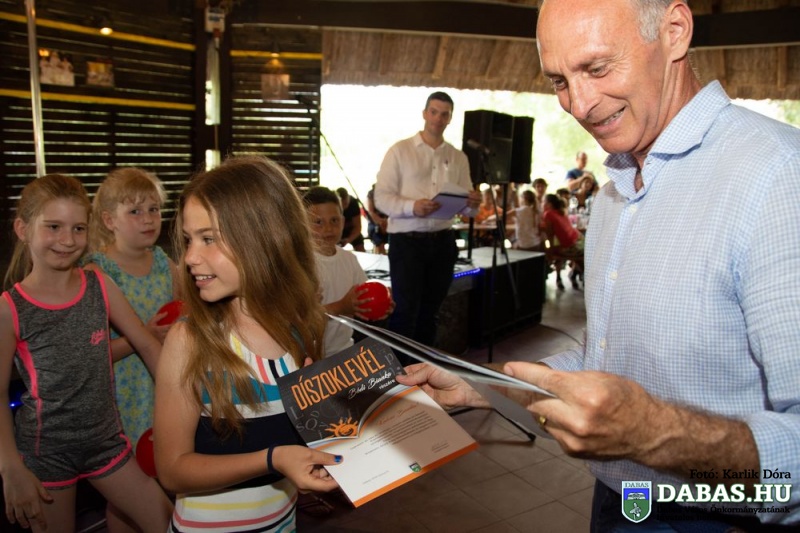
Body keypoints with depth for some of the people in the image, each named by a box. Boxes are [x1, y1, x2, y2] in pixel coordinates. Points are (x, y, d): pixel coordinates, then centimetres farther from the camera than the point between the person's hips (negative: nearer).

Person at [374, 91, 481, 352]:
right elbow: (381, 197, -8)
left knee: (430, 310, 13)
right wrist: (412, 207, -26)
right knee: (405, 310, -4)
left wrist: (473, 203, -15)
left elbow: (466, 205, 9)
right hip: (406, 240, -4)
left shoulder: (458, 157, 11)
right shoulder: (400, 150, -1)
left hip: (442, 241, 4)